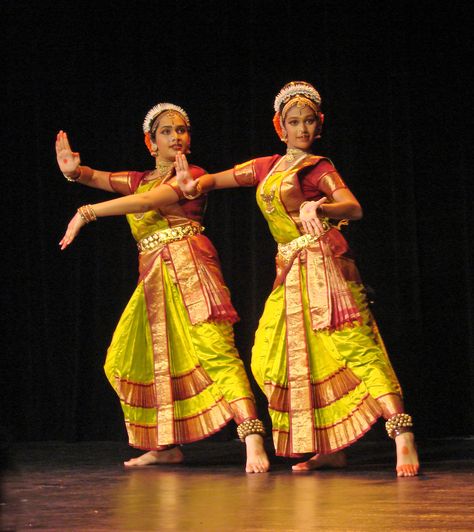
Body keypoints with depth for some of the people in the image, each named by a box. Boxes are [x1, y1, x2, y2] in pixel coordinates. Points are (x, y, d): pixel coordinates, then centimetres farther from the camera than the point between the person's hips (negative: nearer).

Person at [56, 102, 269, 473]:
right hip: (153, 276, 8)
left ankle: (253, 440, -31)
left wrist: (88, 212, -16)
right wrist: (74, 171, -16)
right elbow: (100, 179, 8)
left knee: (215, 351, -20)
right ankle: (167, 446, 16)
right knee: (128, 362, 8)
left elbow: (148, 202, -14)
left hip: (188, 266, -8)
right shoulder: (141, 180, 22)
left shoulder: (191, 175, 1)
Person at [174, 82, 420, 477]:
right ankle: (328, 448, 5)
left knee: (355, 345, -19)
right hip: (290, 271, 7)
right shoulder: (266, 167, 18)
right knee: (272, 359, 2)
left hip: (323, 261, -7)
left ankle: (403, 437, -28)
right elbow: (218, 179, 23)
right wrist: (196, 185, 0)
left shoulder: (318, 168, 0)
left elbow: (354, 209, -15)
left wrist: (317, 209, -35)